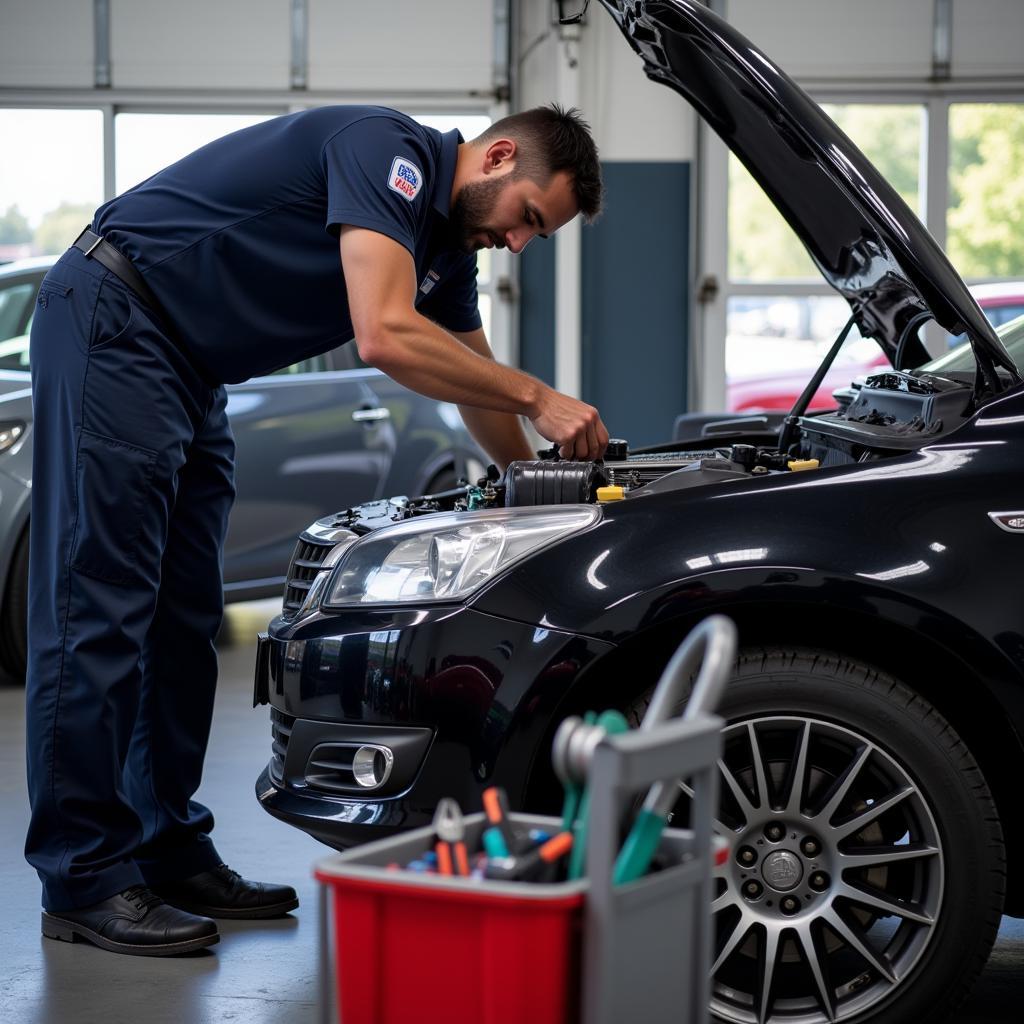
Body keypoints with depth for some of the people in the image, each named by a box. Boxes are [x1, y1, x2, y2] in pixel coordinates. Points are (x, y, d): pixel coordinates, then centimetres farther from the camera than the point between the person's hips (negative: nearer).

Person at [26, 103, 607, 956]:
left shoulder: (447, 242, 12)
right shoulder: (386, 151, -18)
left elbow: (477, 386, 26)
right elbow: (386, 336, -29)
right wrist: (537, 397, -21)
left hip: (189, 373, 10)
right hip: (113, 325, -10)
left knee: (183, 618, 9)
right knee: (102, 604, -10)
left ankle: (170, 856, 15)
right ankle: (86, 882, -8)